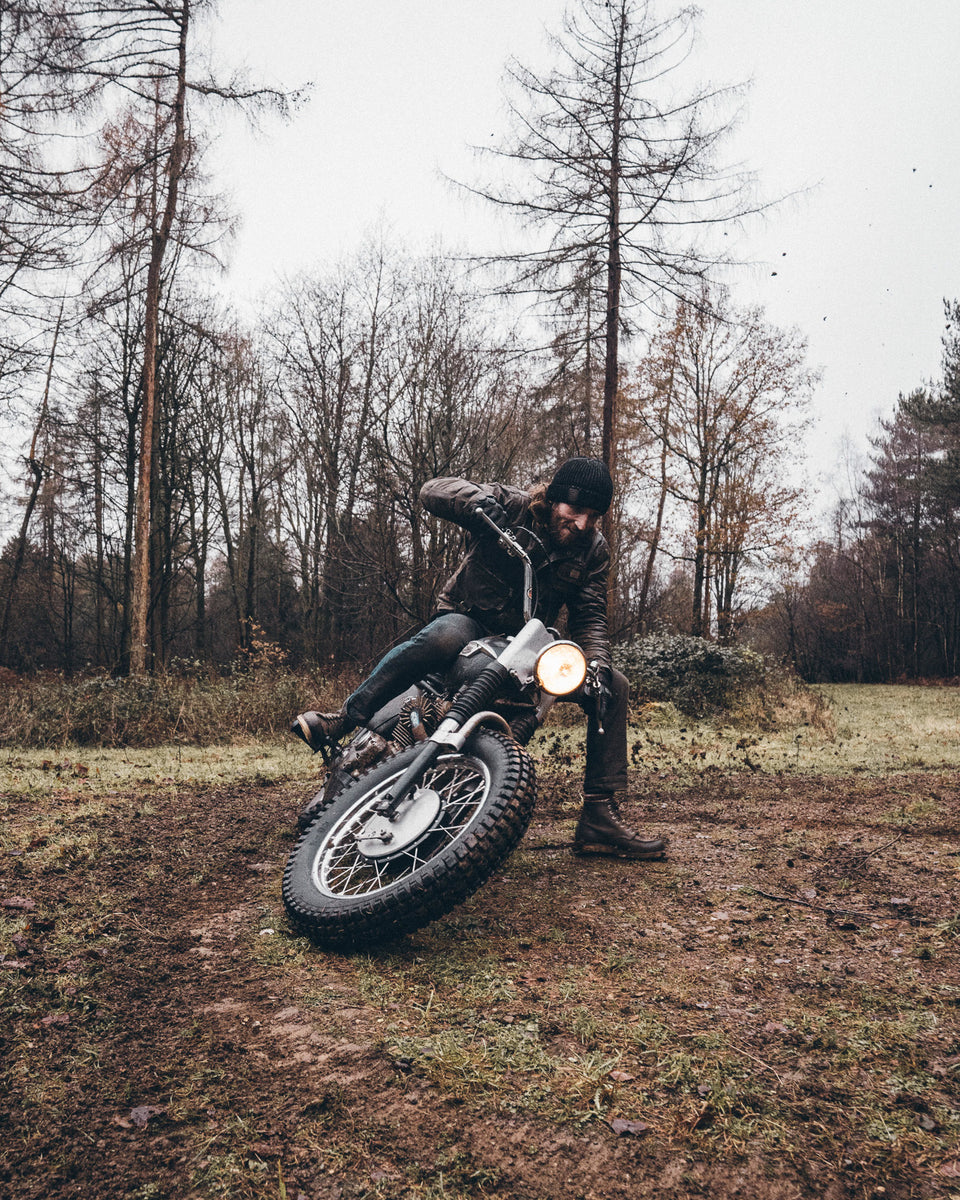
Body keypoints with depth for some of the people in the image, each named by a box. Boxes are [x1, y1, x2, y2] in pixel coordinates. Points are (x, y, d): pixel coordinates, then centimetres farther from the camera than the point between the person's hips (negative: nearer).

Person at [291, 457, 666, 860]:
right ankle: (344, 719, -33)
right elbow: (432, 491, -18)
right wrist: (478, 501, -38)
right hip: (469, 619, -5)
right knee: (442, 638, -42)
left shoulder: (593, 549, -1)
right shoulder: (511, 506, -13)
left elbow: (589, 617, -1)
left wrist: (597, 663, -21)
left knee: (614, 687, -8)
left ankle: (599, 819, -4)